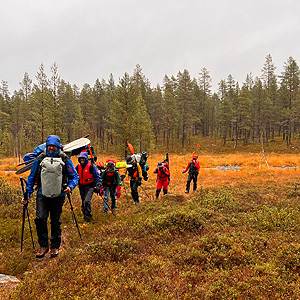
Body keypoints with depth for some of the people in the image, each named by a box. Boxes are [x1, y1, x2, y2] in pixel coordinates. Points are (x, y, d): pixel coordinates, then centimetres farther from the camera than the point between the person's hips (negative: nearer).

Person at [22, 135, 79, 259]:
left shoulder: (65, 159, 1)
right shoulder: (40, 159, 5)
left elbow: (75, 176, 6)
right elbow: (32, 177, 13)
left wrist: (70, 186, -13)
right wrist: (28, 193, 8)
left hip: (58, 196, -1)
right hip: (42, 194, 1)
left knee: (56, 221, 7)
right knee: (40, 218, -11)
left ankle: (55, 246, 21)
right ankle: (43, 245, 7)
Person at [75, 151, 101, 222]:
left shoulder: (91, 166, -8)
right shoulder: (78, 166, 6)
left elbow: (97, 176, -5)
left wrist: (98, 186, -13)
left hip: (90, 186, -5)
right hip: (81, 187, 5)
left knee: (87, 201, -19)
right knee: (83, 202, 11)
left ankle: (88, 216, -4)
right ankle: (85, 215, 27)